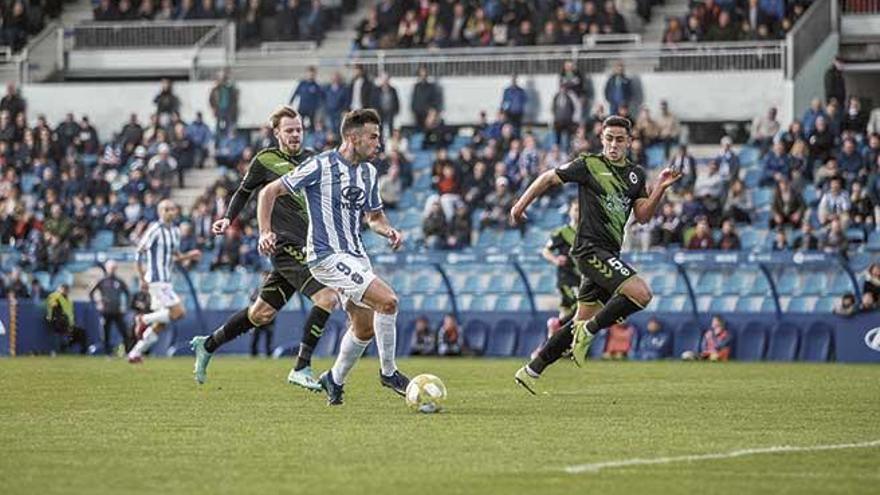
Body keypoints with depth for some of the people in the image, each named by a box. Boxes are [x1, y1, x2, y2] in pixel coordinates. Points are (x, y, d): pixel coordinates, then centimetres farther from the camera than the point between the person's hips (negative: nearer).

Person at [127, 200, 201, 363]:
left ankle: (135, 353, 17)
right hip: (156, 280, -9)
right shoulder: (154, 229, -11)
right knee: (178, 312, -17)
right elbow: (139, 253, -11)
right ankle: (144, 320, 0)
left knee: (161, 324, 10)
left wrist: (189, 256, 3)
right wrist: (142, 279, -15)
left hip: (166, 280, 9)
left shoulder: (175, 231, 14)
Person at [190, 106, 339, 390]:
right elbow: (244, 192, 10)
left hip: (308, 246, 7)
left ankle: (207, 345, 32)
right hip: (287, 246, -7)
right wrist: (228, 219, -2)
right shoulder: (264, 161, -3)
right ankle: (301, 369, -12)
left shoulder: (311, 159, 12)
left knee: (263, 313, 13)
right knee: (327, 298, -20)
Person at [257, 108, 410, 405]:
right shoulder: (321, 166, -12)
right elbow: (269, 192, -7)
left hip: (355, 256, 8)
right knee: (387, 300, -20)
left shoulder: (368, 172, 10)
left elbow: (374, 216, 23)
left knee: (365, 326, 12)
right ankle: (388, 372, -5)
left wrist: (388, 231, 0)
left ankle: (335, 380, 33)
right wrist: (265, 232, -19)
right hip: (328, 256, -8)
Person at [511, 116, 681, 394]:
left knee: (582, 322, 9)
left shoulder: (636, 174, 14)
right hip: (591, 248, -7)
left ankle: (531, 371, 16)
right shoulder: (589, 165, -4)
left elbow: (643, 216, 8)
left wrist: (659, 189, -6)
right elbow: (549, 178, 6)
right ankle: (589, 331, -8)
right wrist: (521, 205, 8)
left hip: (609, 254, 7)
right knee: (641, 294, -23)